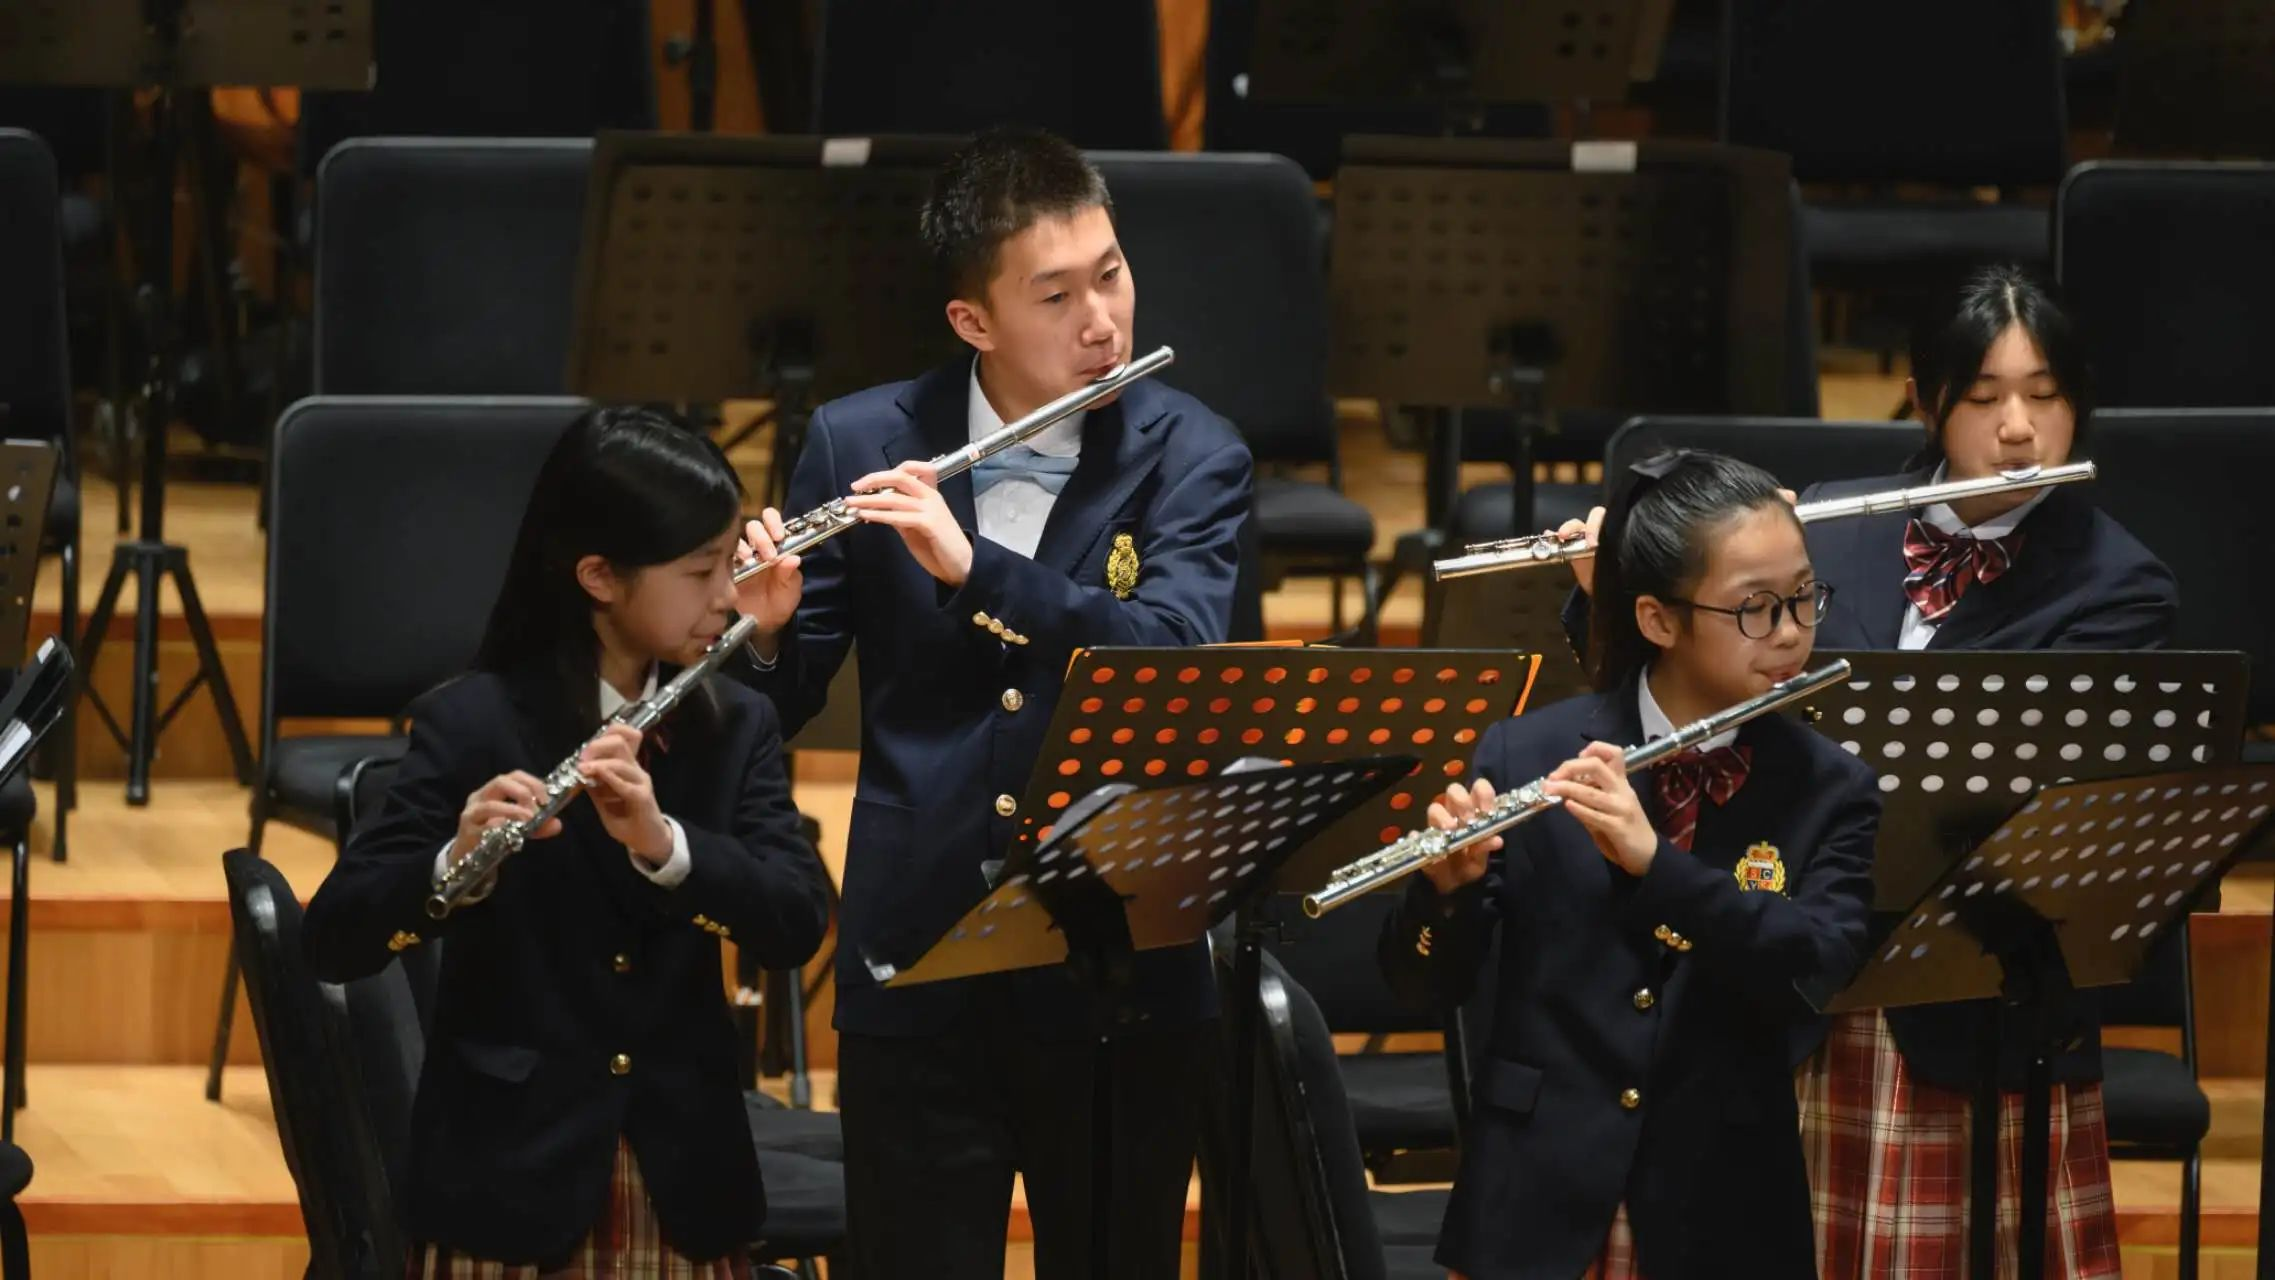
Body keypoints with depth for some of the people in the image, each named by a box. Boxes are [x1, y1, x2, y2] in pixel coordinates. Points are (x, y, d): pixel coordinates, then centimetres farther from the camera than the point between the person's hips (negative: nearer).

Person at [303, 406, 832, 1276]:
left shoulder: (737, 729, 5)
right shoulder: (472, 725, -6)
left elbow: (797, 924, -8)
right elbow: (332, 939, -12)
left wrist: (661, 843, -24)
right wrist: (457, 865, -30)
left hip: (683, 1189, 3)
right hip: (507, 1183, -3)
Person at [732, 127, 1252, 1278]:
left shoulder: (1190, 457, -2)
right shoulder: (860, 446, 2)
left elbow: (1178, 653, -19)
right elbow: (787, 705, 6)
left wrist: (974, 568, -28)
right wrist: (763, 628, -17)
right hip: (917, 975, 0)